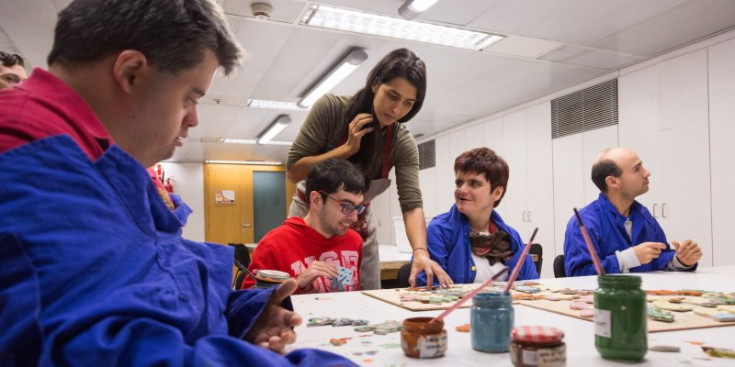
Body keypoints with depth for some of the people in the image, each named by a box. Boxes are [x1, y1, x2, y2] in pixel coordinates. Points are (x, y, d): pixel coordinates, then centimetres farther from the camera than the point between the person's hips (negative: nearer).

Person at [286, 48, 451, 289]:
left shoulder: (403, 144, -15)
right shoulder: (331, 108, -21)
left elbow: (412, 204, -23)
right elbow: (293, 171, -18)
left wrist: (421, 252, -40)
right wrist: (348, 148, -27)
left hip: (359, 226, 3)